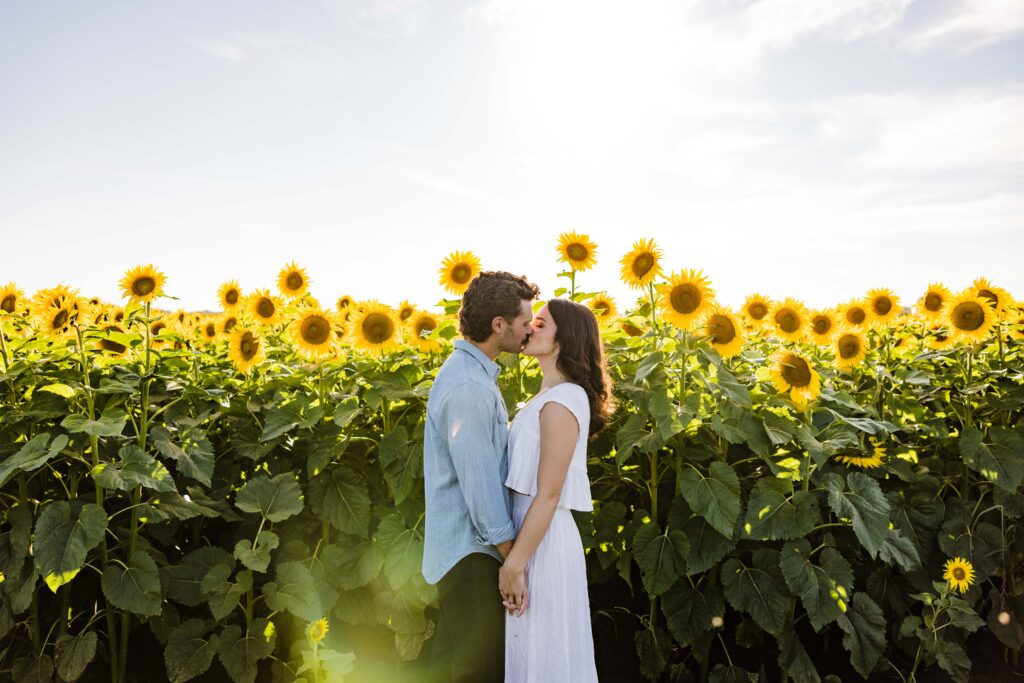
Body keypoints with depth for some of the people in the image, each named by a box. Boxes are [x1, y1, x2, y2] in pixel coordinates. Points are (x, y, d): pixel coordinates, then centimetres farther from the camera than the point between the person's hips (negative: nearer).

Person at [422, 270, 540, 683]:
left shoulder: (471, 372, 11)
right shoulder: (468, 388, -23)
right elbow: (479, 481, -23)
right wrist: (512, 555, -16)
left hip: (468, 545, 10)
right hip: (471, 549, -10)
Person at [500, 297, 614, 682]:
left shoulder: (560, 401, -18)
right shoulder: (550, 397, 11)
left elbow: (548, 494, -21)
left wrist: (514, 565, -18)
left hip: (542, 541, -9)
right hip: (535, 532, 9)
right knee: (541, 651, 19)